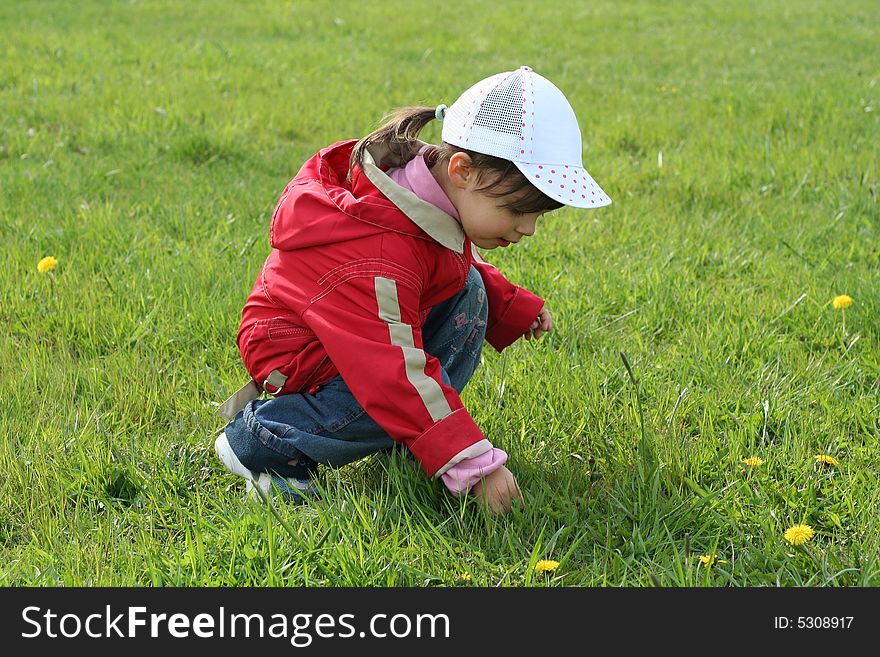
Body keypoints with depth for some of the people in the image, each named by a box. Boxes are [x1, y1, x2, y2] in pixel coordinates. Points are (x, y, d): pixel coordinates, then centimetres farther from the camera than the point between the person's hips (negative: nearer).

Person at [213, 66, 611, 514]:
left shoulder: (435, 192, -7)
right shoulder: (377, 259, -37)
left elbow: (461, 267, 17)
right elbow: (398, 377, -38)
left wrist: (515, 308, 4)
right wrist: (474, 467, -38)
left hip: (358, 334, 9)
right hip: (300, 362, -9)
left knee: (467, 288, -1)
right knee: (407, 397, -32)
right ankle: (255, 438, -13)